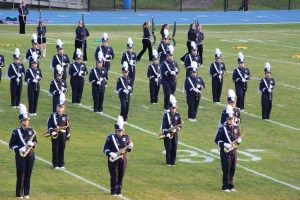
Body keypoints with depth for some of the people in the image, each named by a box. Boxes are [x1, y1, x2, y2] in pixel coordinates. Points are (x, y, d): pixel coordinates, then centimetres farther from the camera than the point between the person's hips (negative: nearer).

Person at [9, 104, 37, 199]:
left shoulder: (31, 130, 6)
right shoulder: (16, 131, -6)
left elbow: (35, 142, 13)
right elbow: (11, 145, -5)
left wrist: (32, 144, -11)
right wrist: (19, 149, -20)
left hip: (30, 155, 4)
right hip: (20, 155, -4)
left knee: (28, 174, 8)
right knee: (21, 174, -2)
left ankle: (26, 193, 16)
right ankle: (19, 194, 6)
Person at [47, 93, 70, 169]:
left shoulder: (65, 116, 9)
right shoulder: (52, 116, 1)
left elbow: (67, 127, 11)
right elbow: (49, 125, -3)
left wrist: (68, 135, 9)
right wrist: (52, 131, -18)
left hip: (63, 135, 2)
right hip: (55, 135, -2)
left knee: (62, 149, 6)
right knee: (55, 149, -1)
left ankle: (61, 164, 14)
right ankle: (55, 164, 6)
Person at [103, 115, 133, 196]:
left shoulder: (126, 137, 9)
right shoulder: (110, 137, -2)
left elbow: (129, 150, 16)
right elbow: (105, 149, -4)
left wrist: (130, 147, -7)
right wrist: (111, 154, -21)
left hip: (123, 159, 3)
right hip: (113, 159, -3)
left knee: (121, 176, 6)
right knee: (114, 176, -4)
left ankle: (119, 191, 17)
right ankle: (113, 192, 7)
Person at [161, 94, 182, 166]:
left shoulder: (178, 115, 4)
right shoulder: (166, 115, -7)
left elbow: (180, 125, 9)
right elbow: (163, 126, -9)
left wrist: (176, 129, -11)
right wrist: (167, 133, -17)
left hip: (175, 134, 3)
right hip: (168, 134, -3)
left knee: (174, 149, 3)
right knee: (169, 148, -4)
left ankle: (173, 162, 11)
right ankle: (168, 162, 6)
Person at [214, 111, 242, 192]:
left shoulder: (236, 127, 8)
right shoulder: (222, 128, -9)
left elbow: (239, 136, 21)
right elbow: (217, 140, -7)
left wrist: (239, 140, -3)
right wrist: (225, 144, -20)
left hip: (234, 150, 5)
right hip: (225, 151, -5)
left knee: (232, 169, 10)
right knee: (226, 169, -5)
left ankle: (231, 186, 20)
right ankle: (225, 186, 3)